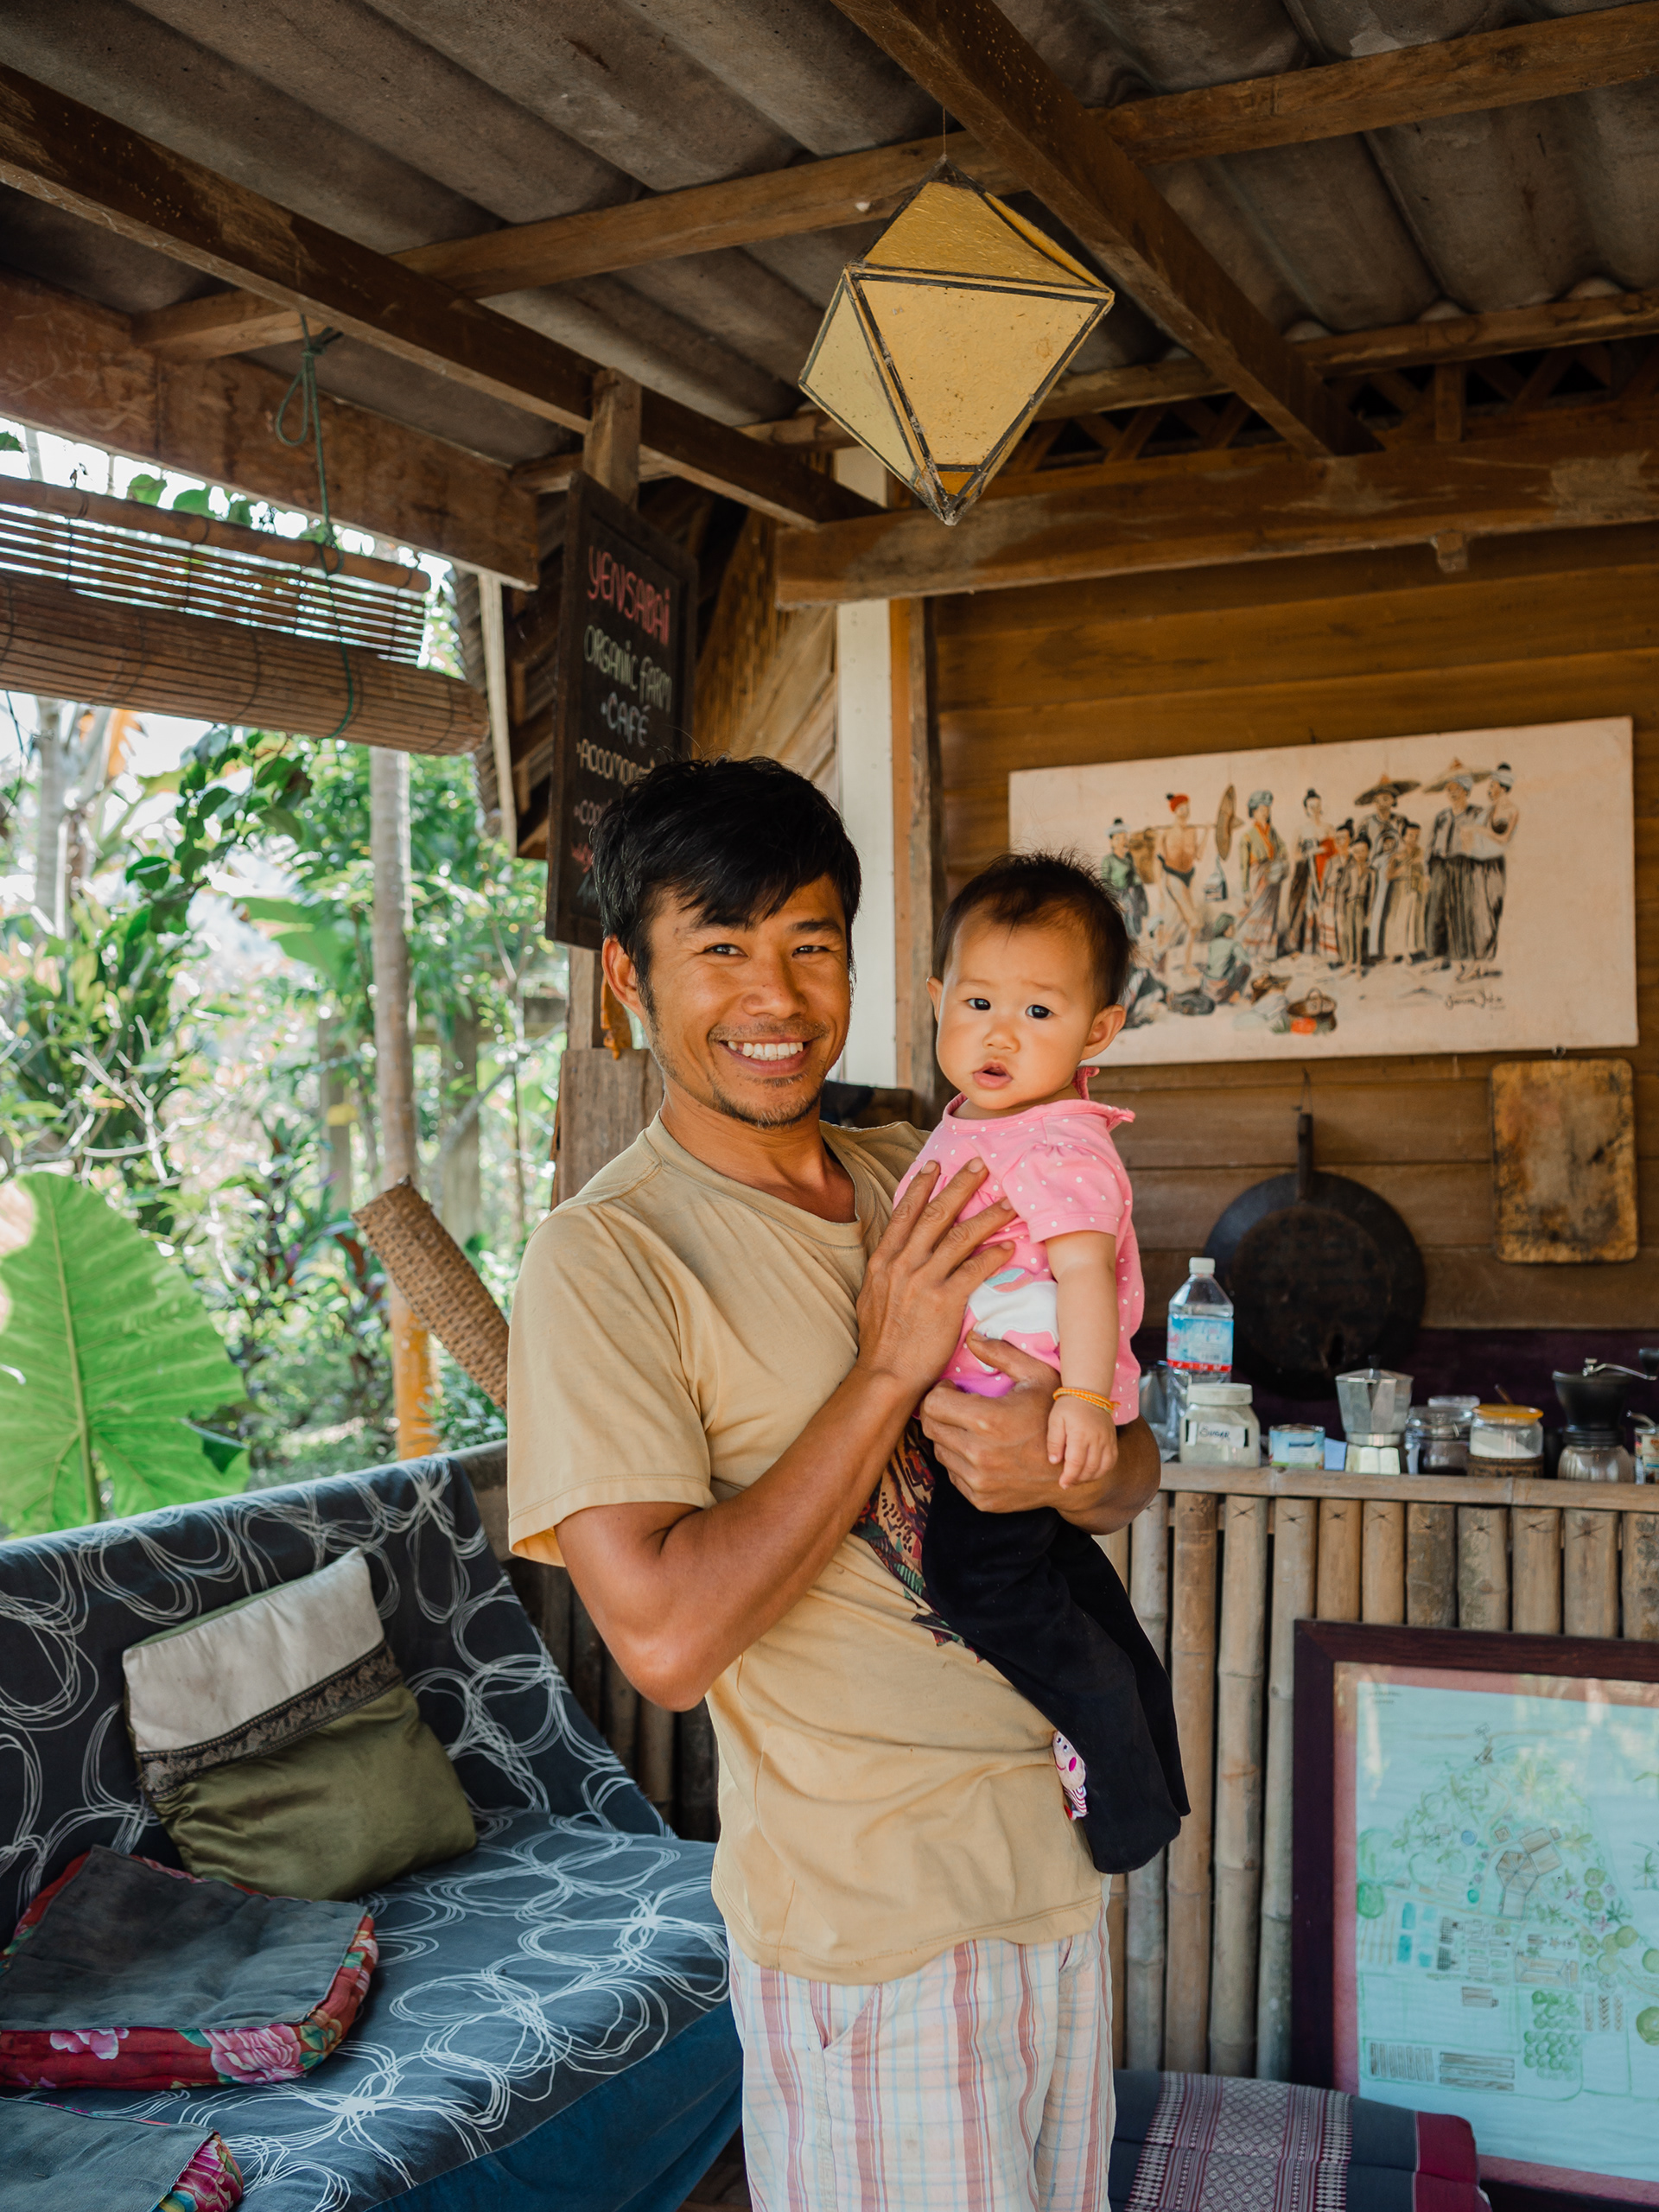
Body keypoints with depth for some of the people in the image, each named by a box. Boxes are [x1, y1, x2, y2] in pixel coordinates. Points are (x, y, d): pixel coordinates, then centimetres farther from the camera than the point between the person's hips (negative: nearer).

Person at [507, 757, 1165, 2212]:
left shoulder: (924, 1182, 4)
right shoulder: (607, 1257, -17)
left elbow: (1133, 1469, 7)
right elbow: (665, 1635, -26)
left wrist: (1072, 1470, -17)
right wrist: (887, 1370, -23)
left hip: (1052, 1851, 7)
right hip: (866, 1914, -6)